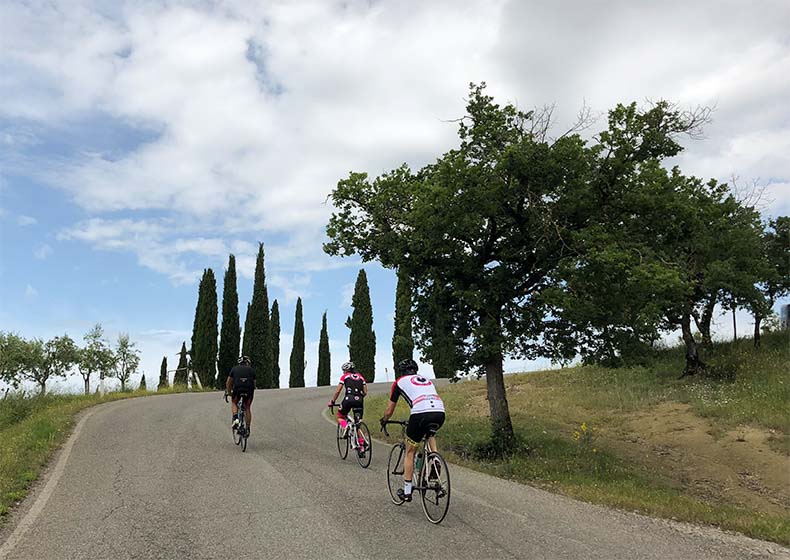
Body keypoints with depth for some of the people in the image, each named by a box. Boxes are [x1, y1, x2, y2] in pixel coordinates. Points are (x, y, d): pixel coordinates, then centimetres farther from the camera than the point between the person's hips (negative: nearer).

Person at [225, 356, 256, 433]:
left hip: (237, 389, -1)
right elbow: (254, 383, 23)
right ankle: (248, 428, 15)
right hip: (249, 390, 1)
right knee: (247, 408, 18)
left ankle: (235, 418, 3)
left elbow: (228, 382, 20)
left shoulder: (234, 369, 20)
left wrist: (228, 392, 33)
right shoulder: (251, 370, 22)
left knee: (234, 403, 26)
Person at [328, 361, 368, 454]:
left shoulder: (345, 376, 14)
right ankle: (362, 448, 4)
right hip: (359, 400, 3)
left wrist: (332, 402, 20)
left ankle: (345, 427, -14)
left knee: (340, 416, 20)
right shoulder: (360, 377, 23)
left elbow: (338, 391, 10)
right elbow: (365, 392, 17)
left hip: (349, 399, -3)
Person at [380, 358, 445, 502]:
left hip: (420, 413, -4)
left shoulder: (400, 382, 22)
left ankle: (407, 492, 20)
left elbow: (389, 411, 26)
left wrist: (383, 420, 48)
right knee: (430, 434, 38)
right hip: (440, 412, 4)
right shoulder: (427, 380, 34)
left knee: (410, 453, 16)